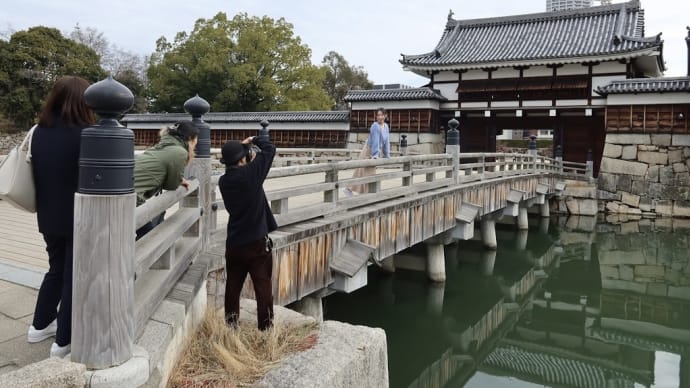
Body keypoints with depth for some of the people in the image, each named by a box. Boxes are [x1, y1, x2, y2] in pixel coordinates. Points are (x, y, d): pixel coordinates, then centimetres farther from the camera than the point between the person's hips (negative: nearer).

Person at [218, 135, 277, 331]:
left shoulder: (224, 181, 0)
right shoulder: (251, 173, -15)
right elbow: (270, 149, -5)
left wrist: (247, 155, 10)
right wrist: (254, 140, 10)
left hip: (234, 242, 5)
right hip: (257, 241, -5)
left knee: (233, 285, 16)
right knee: (263, 286, 4)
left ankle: (230, 323, 25)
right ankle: (265, 326, 10)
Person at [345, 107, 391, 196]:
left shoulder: (386, 126, 5)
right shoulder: (375, 126, -21)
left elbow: (386, 141, 10)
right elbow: (375, 141, -26)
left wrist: (387, 155, 11)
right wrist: (375, 155, -28)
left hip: (375, 151, 8)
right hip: (369, 151, -8)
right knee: (364, 172, -6)